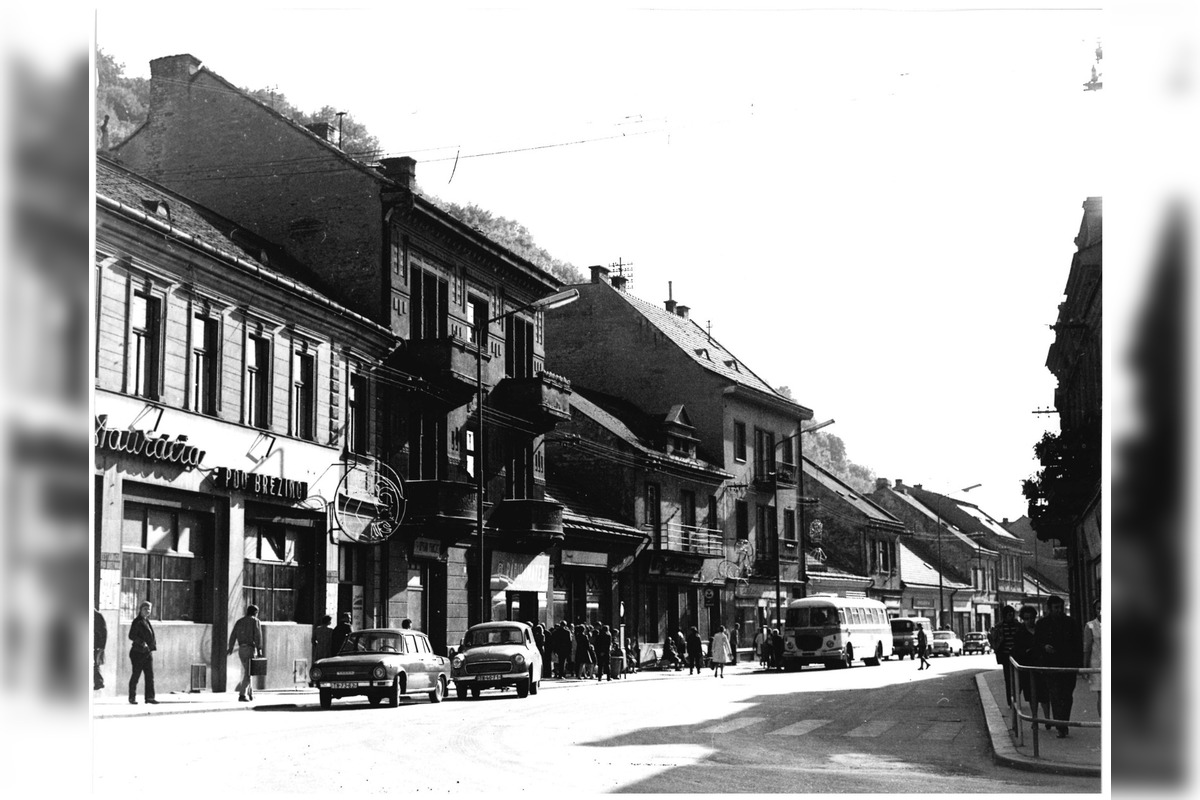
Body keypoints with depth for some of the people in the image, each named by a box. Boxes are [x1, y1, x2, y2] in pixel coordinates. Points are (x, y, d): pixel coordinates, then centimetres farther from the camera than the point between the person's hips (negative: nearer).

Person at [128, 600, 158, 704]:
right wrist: (141, 642, -27)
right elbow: (131, 636, -17)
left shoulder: (147, 621, 15)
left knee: (150, 675, 2)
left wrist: (153, 645, 18)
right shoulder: (137, 622, -10)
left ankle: (150, 697, 4)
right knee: (136, 675, 0)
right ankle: (132, 698, 8)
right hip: (138, 652, -7)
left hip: (148, 652, 7)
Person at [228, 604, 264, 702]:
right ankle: (242, 695, -17)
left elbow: (233, 635, 6)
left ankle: (250, 694, 26)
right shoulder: (255, 621, -2)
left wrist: (230, 648, 2)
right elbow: (258, 636, -13)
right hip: (250, 648, -6)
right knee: (248, 673, -7)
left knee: (248, 671, 20)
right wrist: (259, 649, -15)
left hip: (241, 649, 6)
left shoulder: (239, 622, 15)